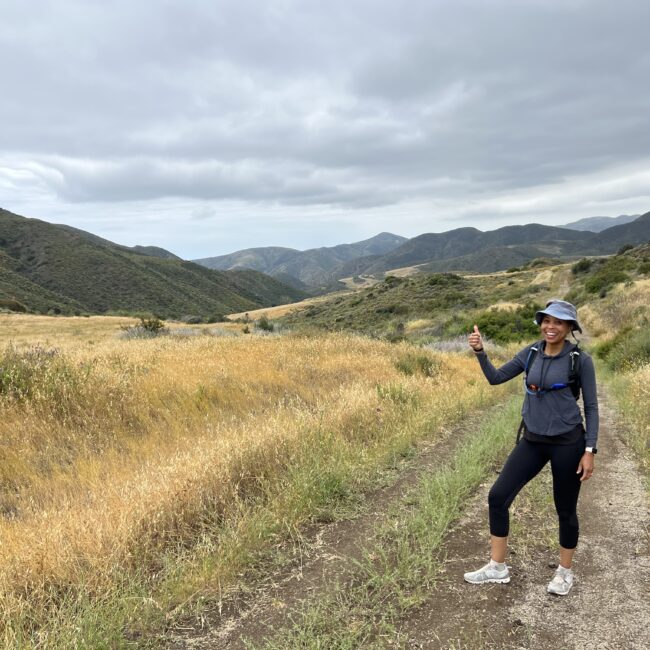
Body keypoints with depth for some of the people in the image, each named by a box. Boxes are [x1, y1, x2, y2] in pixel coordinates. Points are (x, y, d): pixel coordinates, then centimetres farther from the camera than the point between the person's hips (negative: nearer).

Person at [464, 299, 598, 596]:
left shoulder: (580, 360, -9)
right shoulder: (531, 353, 2)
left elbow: (591, 407, -5)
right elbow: (496, 377, 4)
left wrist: (589, 450, -10)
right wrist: (480, 352, -12)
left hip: (568, 443, -4)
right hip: (532, 441, 4)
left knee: (565, 510, 10)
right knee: (497, 497, 1)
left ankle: (565, 572, 33)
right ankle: (497, 567, 17)